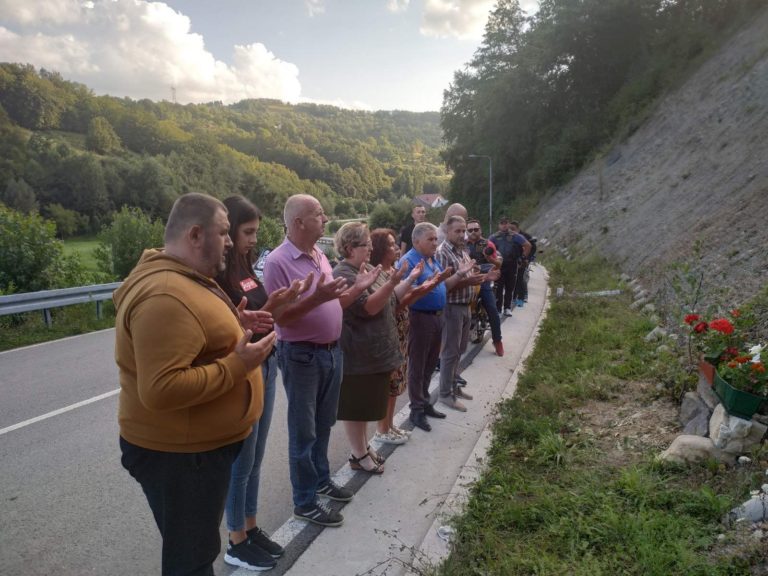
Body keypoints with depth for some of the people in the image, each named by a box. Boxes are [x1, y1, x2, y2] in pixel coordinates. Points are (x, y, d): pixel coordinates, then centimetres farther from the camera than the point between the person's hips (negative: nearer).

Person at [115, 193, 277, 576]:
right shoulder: (166, 296, -29)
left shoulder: (180, 279, 7)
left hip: (199, 443, 10)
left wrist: (233, 326, 5)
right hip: (180, 454, -10)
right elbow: (161, 390, -35)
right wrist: (238, 365, -28)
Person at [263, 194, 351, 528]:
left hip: (332, 351, 8)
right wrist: (315, 298, -30)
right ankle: (305, 502, 20)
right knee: (304, 431, 5)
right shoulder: (278, 261, -18)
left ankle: (321, 480, 39)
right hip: (302, 356, -8)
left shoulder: (320, 257, 8)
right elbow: (278, 316, -22)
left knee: (323, 424, 21)